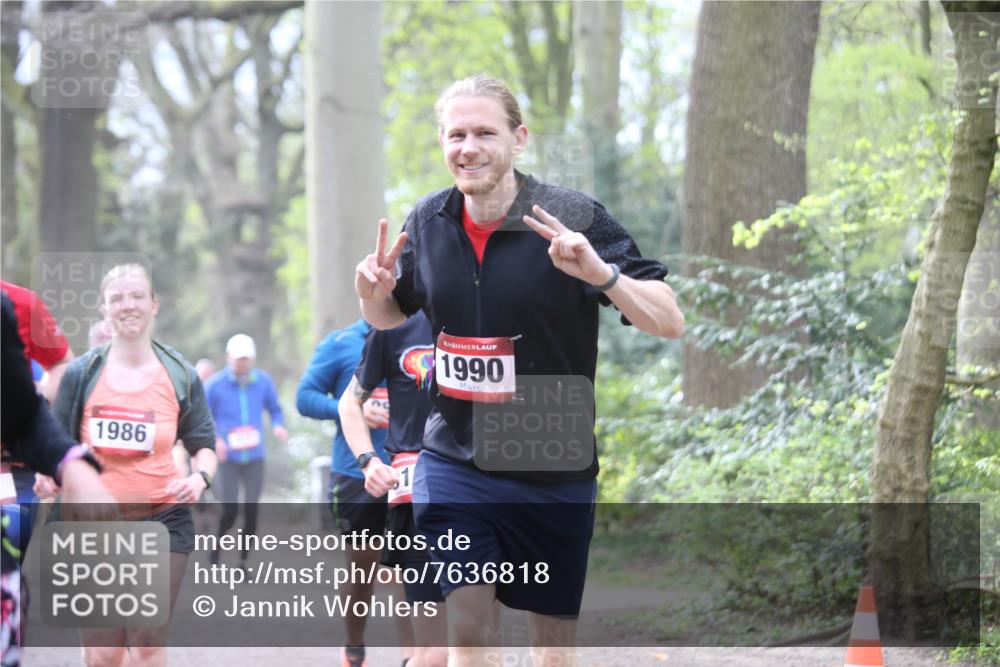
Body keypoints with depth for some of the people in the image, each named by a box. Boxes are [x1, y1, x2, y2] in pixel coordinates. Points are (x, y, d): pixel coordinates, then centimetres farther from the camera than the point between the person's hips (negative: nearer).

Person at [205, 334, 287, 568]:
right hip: (228, 458, -2)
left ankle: (244, 559, 12)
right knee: (230, 511, -8)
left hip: (254, 457, 2)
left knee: (251, 511, 0)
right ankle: (216, 548, 19)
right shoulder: (215, 384, -3)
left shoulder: (263, 381, 3)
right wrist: (214, 439, -13)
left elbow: (275, 409, 14)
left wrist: (278, 426, -7)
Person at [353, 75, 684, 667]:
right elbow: (392, 316, 18)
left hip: (555, 469, -2)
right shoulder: (428, 222, 0)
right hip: (454, 459, 2)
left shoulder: (575, 219, -13)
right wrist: (375, 295, -6)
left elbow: (670, 322, -17)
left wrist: (600, 272, -35)